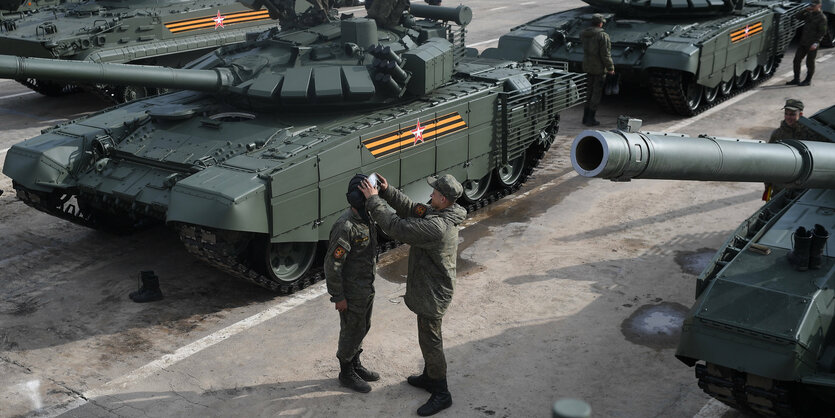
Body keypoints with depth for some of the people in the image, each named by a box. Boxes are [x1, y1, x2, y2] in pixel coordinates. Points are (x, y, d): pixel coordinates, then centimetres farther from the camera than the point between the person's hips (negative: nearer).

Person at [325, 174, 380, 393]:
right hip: (352, 292, -8)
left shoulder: (367, 219, 0)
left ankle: (356, 365, 41)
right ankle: (346, 374, 27)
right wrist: (338, 297, -19)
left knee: (363, 328, 22)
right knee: (351, 332, 8)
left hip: (368, 288, 9)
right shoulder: (345, 227, -28)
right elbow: (332, 264, -24)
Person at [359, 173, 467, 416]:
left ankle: (441, 394, 14)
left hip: (432, 294, -10)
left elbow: (397, 227, -31)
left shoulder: (437, 227, -33)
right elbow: (411, 210, 8)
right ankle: (429, 377, 42)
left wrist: (374, 199, -24)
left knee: (430, 341, 2)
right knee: (430, 337, 24)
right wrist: (387, 191, -2)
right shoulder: (445, 214, -2)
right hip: (432, 289, 10)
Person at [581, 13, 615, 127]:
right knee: (597, 93, 2)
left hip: (587, 67, 6)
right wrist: (610, 68, -9)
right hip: (599, 68, -6)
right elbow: (605, 55, -18)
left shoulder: (584, 34, 0)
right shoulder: (603, 36, -18)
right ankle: (590, 119, 4)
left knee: (589, 91, 17)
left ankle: (586, 117, 22)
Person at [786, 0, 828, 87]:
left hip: (812, 44, -7)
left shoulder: (822, 18, -9)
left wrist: (816, 43, -22)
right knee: (797, 60, 8)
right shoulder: (809, 14, 11)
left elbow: (822, 32, -13)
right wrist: (805, 10, 0)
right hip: (803, 42, 7)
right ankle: (796, 79, 17)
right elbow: (798, 16, 17)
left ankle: (808, 80, 13)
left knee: (809, 62, 2)